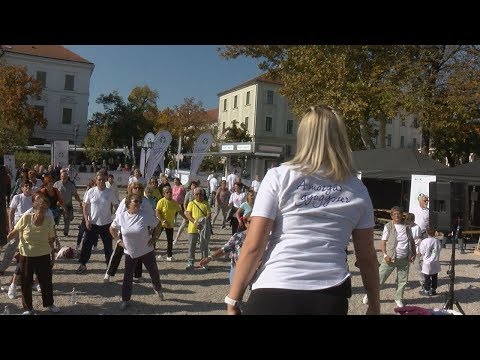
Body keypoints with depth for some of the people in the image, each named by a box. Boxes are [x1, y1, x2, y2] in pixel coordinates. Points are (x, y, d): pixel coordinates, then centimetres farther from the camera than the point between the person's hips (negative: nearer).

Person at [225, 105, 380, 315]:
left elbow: (253, 246, -6)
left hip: (274, 295, -2)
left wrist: (233, 300, 2)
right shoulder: (357, 191, 6)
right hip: (330, 297, 3)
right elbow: (367, 256, 10)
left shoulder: (279, 177, -3)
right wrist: (374, 304, 23)